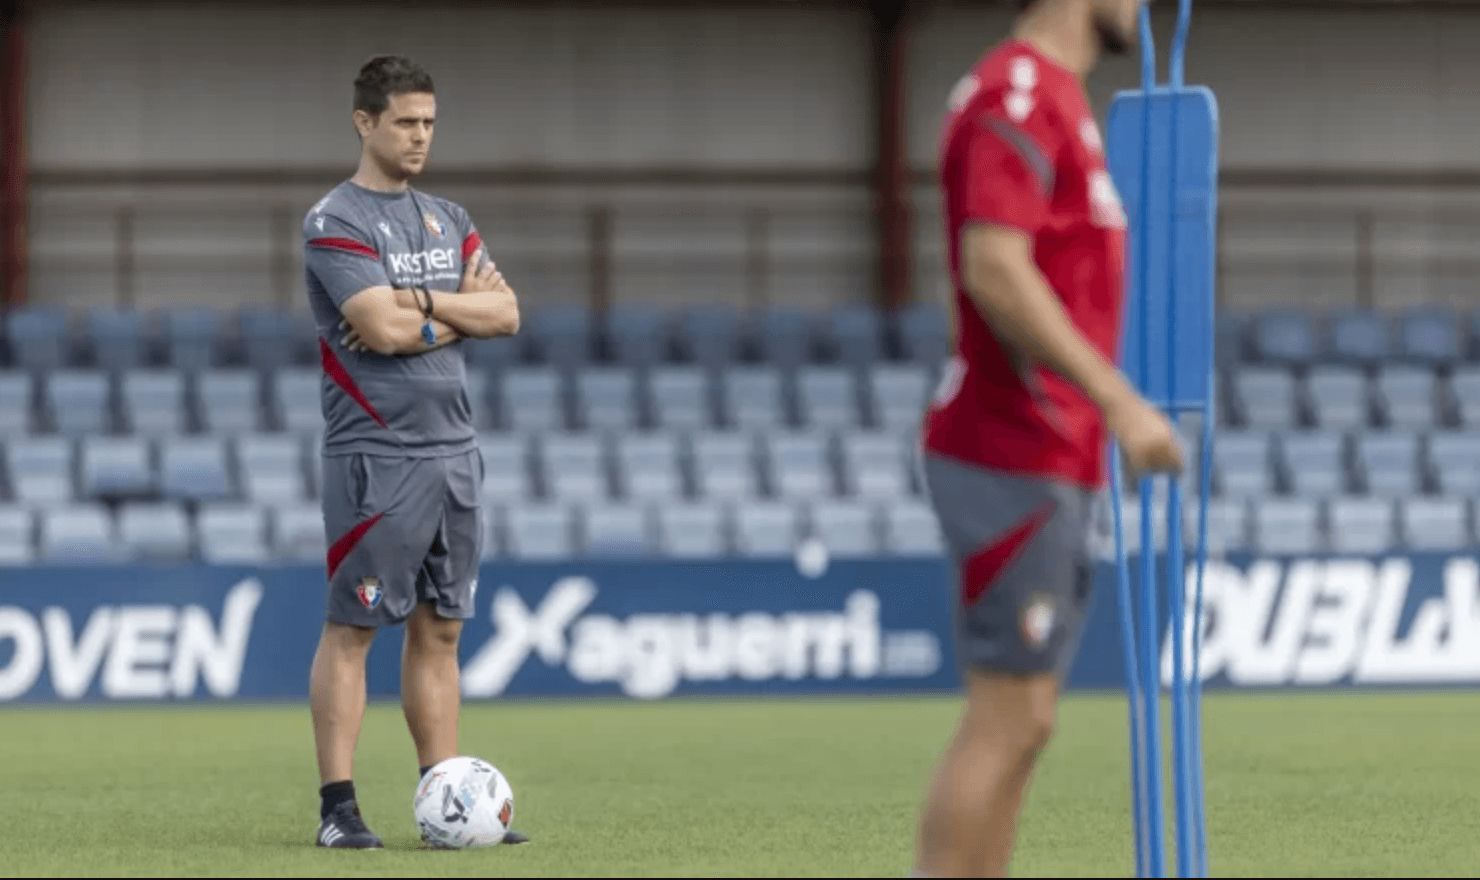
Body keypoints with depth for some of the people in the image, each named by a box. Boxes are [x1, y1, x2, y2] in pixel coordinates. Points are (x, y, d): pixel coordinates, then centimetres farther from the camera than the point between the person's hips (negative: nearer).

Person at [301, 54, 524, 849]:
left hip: (454, 451, 7)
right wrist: (459, 317, -3)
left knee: (439, 632, 8)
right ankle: (337, 808, -4)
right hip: (376, 456, -7)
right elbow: (383, 329, -20)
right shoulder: (335, 224, -8)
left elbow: (505, 313, 5)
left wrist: (422, 303, -9)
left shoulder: (447, 220, 15)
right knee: (351, 630, -5)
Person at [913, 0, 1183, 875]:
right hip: (1016, 465, -10)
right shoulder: (1017, 94, -13)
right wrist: (1119, 401, -25)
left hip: (1055, 469, 10)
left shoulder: (1055, 99, 18)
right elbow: (994, 271, -23)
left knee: (1022, 722, 10)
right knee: (1009, 720, -11)